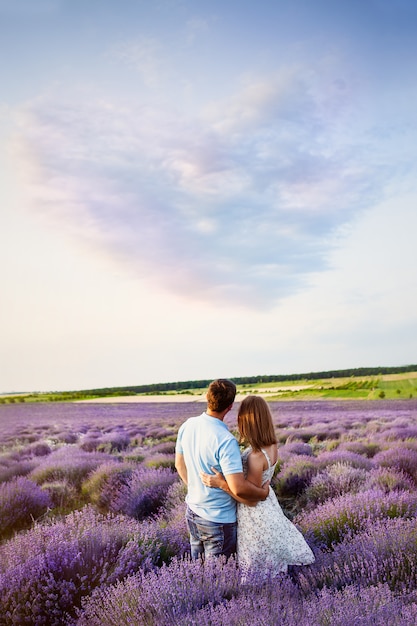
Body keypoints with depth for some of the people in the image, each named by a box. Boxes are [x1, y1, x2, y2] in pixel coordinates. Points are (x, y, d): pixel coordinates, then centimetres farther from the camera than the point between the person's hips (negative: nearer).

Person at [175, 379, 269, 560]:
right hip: (218, 520, -7)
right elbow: (238, 488, -30)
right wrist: (263, 493, -12)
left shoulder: (187, 426, -6)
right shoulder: (226, 440, -29)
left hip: (192, 511, 7)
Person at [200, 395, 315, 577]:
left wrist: (221, 483, -28)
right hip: (267, 502, 8)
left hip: (255, 515, -8)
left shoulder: (256, 457, -33)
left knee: (256, 567, 13)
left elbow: (250, 499, -24)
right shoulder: (272, 446, -9)